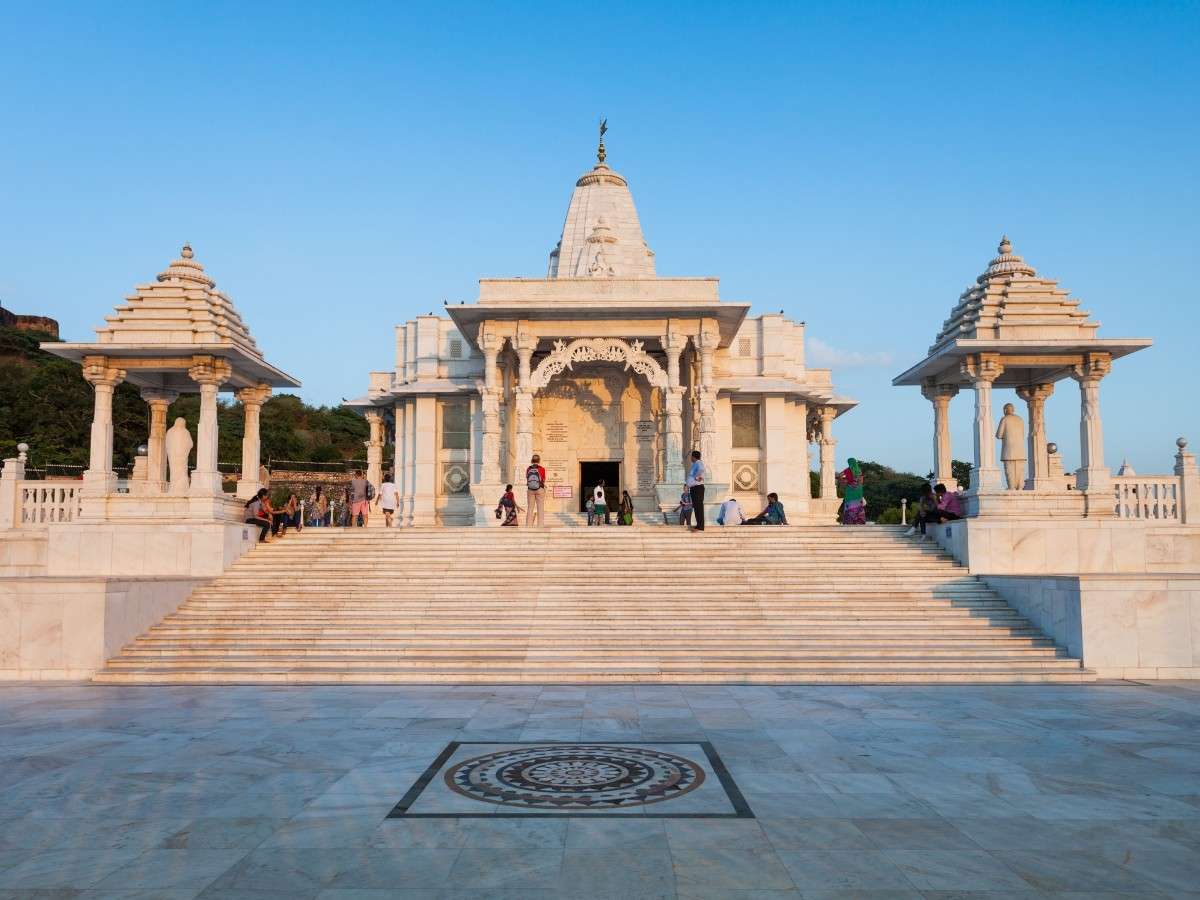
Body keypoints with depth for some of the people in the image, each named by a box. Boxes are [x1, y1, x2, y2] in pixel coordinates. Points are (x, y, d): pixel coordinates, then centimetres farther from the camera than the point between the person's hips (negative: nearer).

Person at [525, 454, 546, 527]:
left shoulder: (528, 469, -2)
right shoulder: (542, 469, -7)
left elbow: (527, 479, 6)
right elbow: (543, 480, 1)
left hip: (530, 490, 2)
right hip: (540, 489, -2)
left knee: (530, 508, 7)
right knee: (540, 508, 3)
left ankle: (528, 526, 5)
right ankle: (540, 525, 0)